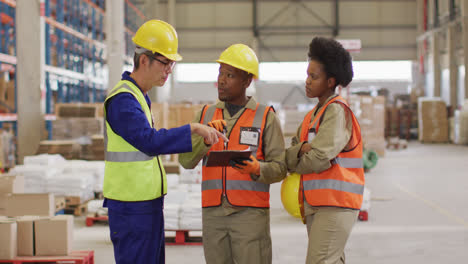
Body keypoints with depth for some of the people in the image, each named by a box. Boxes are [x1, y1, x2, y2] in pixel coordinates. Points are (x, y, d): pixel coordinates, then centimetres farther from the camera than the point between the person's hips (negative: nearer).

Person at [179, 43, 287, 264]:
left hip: (250, 212, -4)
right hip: (213, 212, 4)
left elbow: (280, 168, -2)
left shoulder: (265, 117, 1)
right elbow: (186, 160, 0)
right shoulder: (205, 115, 11)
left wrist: (257, 169, -23)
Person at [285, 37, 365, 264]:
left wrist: (295, 162, 0)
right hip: (315, 206, 9)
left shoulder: (337, 111, -10)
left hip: (335, 205, -9)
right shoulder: (313, 115, 18)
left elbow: (321, 158, -20)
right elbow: (288, 154, 11)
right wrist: (301, 149, -12)